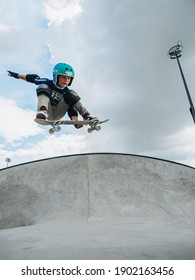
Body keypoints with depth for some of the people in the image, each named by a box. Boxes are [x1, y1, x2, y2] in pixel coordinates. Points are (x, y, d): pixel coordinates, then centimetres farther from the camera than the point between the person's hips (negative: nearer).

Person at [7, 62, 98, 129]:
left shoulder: (66, 92, -2)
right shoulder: (48, 83, -6)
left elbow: (71, 106, -9)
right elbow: (32, 78, 8)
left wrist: (75, 120, -25)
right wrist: (16, 75, 15)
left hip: (56, 115, 2)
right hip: (46, 115, -1)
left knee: (71, 94, -11)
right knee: (43, 87, -22)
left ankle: (86, 116, -20)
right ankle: (42, 112, -45)